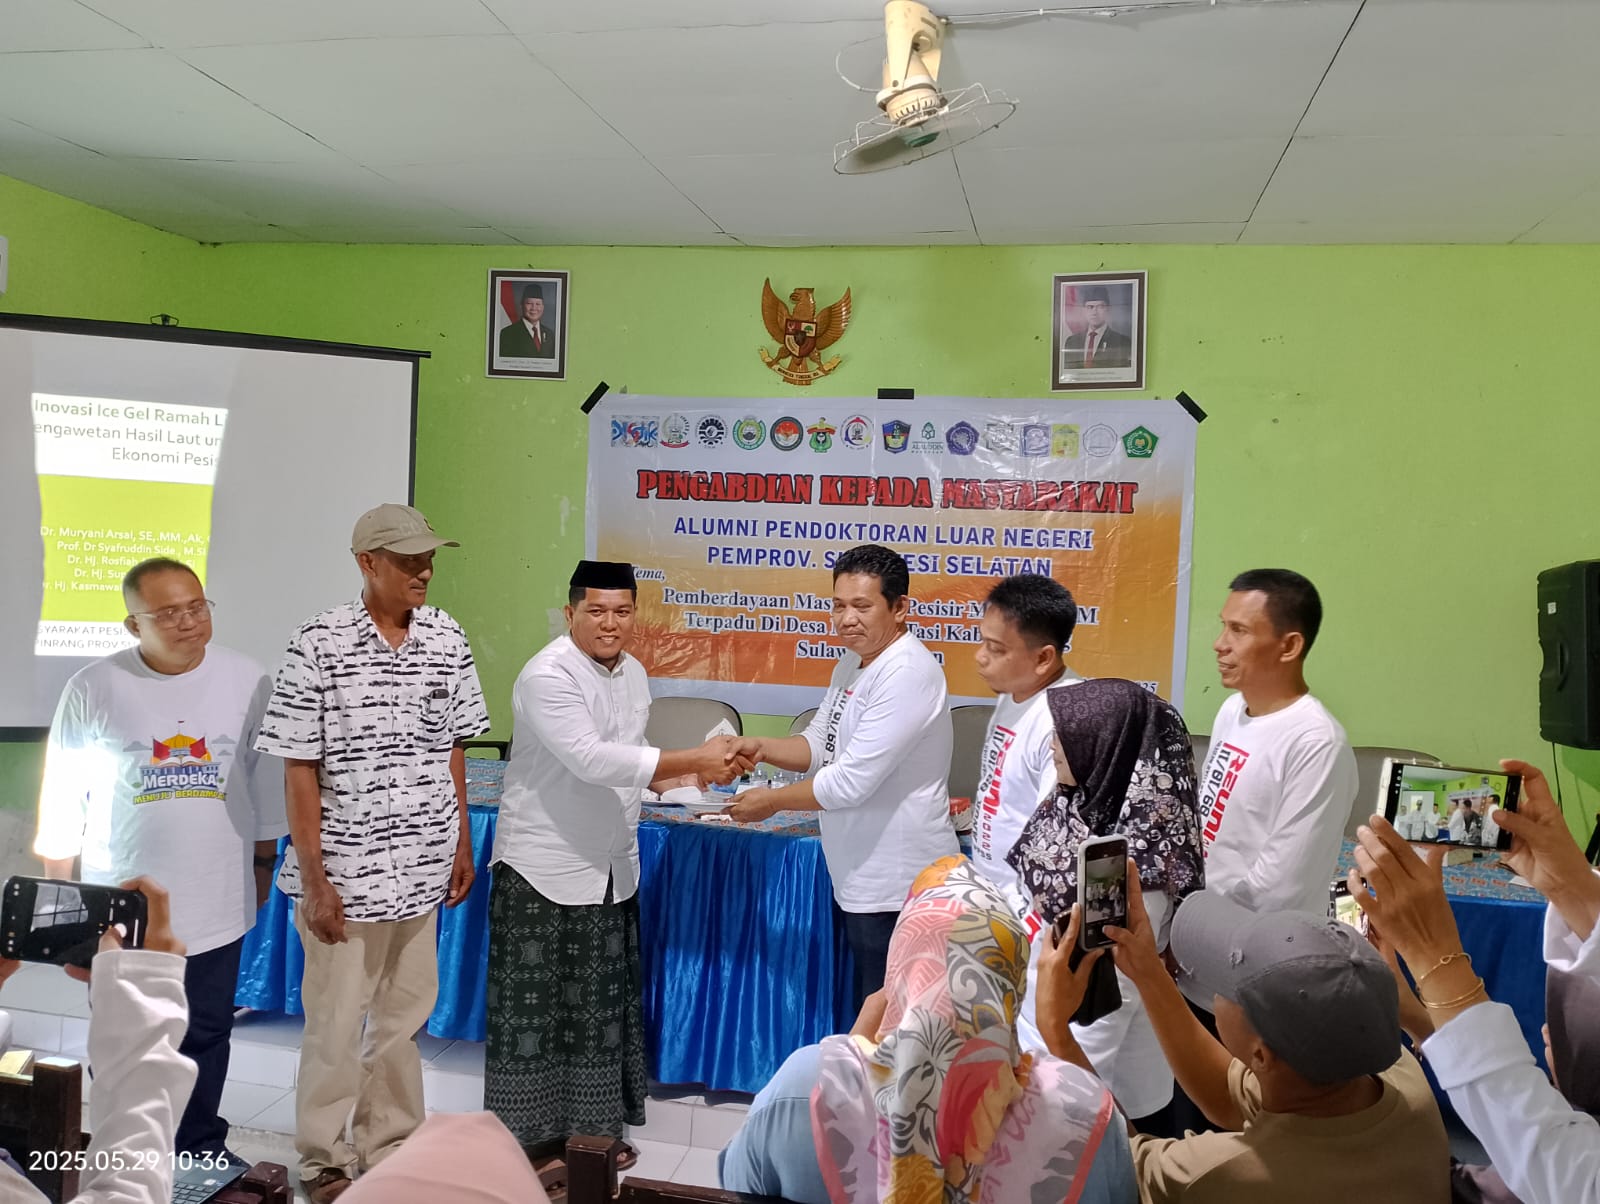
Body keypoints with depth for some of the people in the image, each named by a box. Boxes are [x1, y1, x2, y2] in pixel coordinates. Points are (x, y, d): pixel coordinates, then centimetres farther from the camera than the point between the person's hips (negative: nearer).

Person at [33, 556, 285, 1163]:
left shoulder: (249, 682, -4)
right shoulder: (93, 687, -7)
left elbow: (267, 781, 5)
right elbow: (63, 798, 0)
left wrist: (263, 863, 9)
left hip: (216, 903, 1)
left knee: (206, 1036, 14)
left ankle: (199, 1149, 31)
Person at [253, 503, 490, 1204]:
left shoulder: (447, 640, 1)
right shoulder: (320, 644, -12)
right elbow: (300, 770, -11)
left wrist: (461, 846, 11)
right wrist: (313, 879, -11)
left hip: (421, 870, 5)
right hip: (346, 876, -4)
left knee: (404, 1017, 17)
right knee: (336, 1025, 9)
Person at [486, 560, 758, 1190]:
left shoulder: (634, 674, 5)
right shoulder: (547, 676, -20)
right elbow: (590, 759, -30)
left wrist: (679, 774, -4)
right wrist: (693, 758, -32)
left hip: (611, 868, 8)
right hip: (544, 866, -7)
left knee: (602, 1006, 16)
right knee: (535, 1010, 2)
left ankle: (594, 1125, 30)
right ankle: (533, 1136, 17)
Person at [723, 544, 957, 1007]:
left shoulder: (908, 673, -22)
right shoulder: (852, 662, 8)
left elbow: (851, 781, -25)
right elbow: (820, 744, 12)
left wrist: (772, 800, -11)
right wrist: (761, 749, -7)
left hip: (896, 888, -9)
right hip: (856, 877, 9)